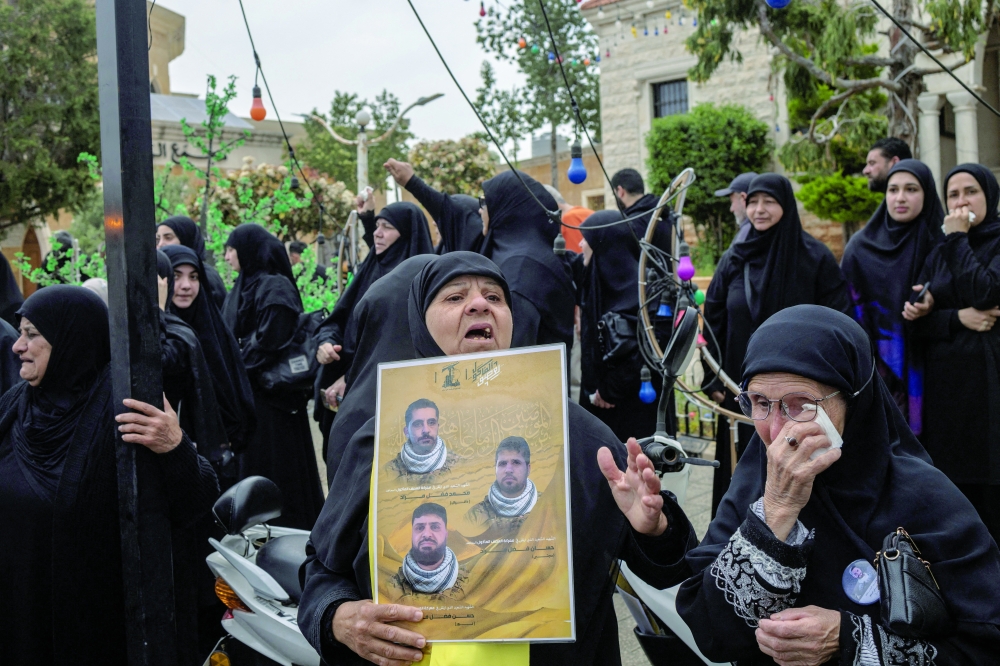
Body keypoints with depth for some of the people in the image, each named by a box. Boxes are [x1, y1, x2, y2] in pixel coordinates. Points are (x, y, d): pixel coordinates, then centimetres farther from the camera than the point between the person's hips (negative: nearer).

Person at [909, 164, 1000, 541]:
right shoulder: (939, 254, 15)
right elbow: (918, 322, 7)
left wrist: (957, 238, -8)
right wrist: (959, 318, -11)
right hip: (944, 383, 5)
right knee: (953, 486, 6)